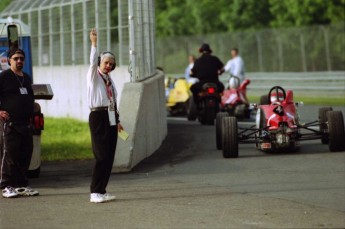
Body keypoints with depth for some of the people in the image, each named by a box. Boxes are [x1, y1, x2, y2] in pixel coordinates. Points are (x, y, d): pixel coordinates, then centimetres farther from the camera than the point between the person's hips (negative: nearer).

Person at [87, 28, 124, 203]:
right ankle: (95, 192, -10)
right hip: (98, 117, -7)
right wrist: (94, 43, -32)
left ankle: (101, 190, 11)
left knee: (109, 156, 5)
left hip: (110, 119, 7)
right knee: (102, 156, -12)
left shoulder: (110, 80, 18)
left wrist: (117, 121, 20)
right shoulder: (94, 76, -2)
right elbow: (92, 62, -21)